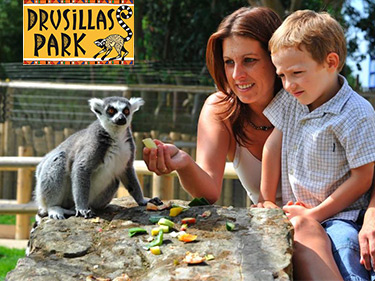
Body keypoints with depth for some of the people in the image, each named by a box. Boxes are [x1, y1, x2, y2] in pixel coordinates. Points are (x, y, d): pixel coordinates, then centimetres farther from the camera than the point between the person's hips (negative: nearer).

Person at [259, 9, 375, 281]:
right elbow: (273, 144, 13)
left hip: (341, 215, -5)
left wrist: (315, 214, -10)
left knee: (341, 242, -33)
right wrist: (268, 202, 13)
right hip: (297, 212, 5)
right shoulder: (290, 100, 5)